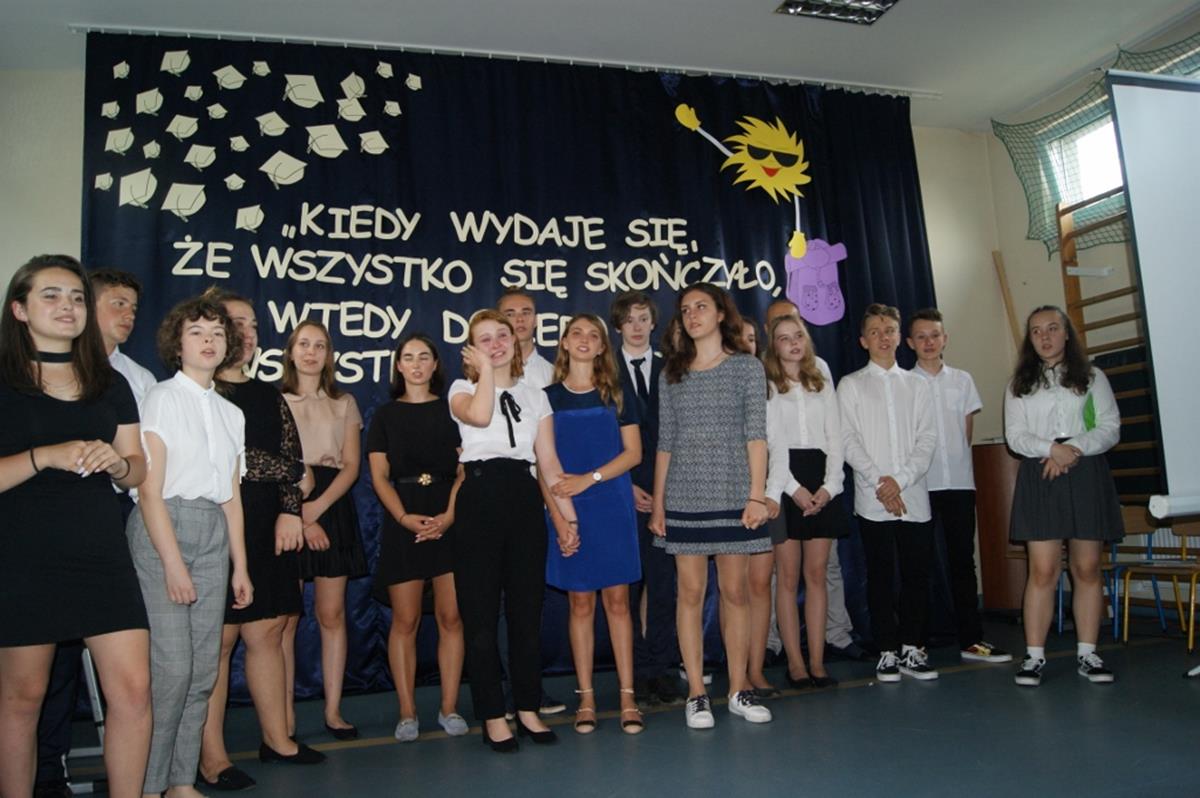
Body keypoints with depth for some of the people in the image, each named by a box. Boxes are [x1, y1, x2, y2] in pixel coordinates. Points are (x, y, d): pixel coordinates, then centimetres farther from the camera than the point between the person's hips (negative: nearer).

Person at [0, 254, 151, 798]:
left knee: (133, 688, -2)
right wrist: (45, 456, -20)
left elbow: (137, 470, 14)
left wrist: (115, 462, -7)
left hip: (103, 555, 4)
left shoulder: (111, 385, 13)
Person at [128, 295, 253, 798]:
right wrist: (173, 563, -15)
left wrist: (240, 566, 12)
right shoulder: (162, 398, -3)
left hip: (213, 537, 6)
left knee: (204, 668, 6)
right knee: (171, 666, -9)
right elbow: (150, 488, -9)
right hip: (163, 530, -6)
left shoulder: (231, 413, 14)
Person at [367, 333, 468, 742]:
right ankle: (407, 712, 9)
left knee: (451, 616, -1)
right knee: (405, 620, 0)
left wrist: (450, 515, -13)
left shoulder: (450, 410, 10)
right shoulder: (385, 415, 11)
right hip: (403, 522, 0)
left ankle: (449, 708, 9)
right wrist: (404, 517, -12)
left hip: (449, 520, 0)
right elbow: (379, 476, 3)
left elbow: (464, 469, 3)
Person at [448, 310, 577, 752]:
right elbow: (479, 416, -19)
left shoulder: (535, 396, 16)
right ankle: (493, 716, 13)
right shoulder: (463, 389, 7)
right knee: (481, 612, 1)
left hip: (524, 500, 3)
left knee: (527, 609, 7)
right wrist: (486, 368, -6)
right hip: (479, 500, -3)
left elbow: (549, 464, 12)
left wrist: (570, 517, 6)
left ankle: (528, 710, 20)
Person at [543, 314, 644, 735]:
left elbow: (633, 452, 1)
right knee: (580, 603, 4)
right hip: (568, 512, 0)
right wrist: (557, 514, -10)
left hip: (612, 509, 0)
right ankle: (586, 698, 12)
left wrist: (588, 479, -12)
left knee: (617, 600, 2)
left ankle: (627, 696, 9)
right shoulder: (548, 397, 6)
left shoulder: (616, 395, 8)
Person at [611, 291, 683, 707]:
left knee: (663, 582, 2)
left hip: (663, 489, 2)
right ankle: (636, 671, 10)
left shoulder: (668, 370, 12)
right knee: (627, 585, 1)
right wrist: (626, 486, -5)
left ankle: (660, 668, 11)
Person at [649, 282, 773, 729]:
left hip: (733, 495, -1)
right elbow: (665, 443, 9)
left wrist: (757, 494, -10)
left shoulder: (746, 368, 4)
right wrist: (657, 504, 6)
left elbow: (756, 436, -2)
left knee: (735, 592, 5)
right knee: (690, 593, 2)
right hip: (684, 498, 2)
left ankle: (738, 690, 17)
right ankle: (696, 694, 11)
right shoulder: (672, 373, 10)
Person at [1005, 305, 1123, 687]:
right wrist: (1051, 448, -15)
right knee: (1043, 570, -6)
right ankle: (1034, 656, -2)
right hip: (1039, 478, -1)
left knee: (1087, 569, 3)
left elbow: (1110, 427, 3)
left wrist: (1076, 448, -14)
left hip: (1086, 474, 1)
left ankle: (1087, 654, 11)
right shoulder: (1019, 385, 12)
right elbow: (1014, 436, 3)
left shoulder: (1092, 377, 11)